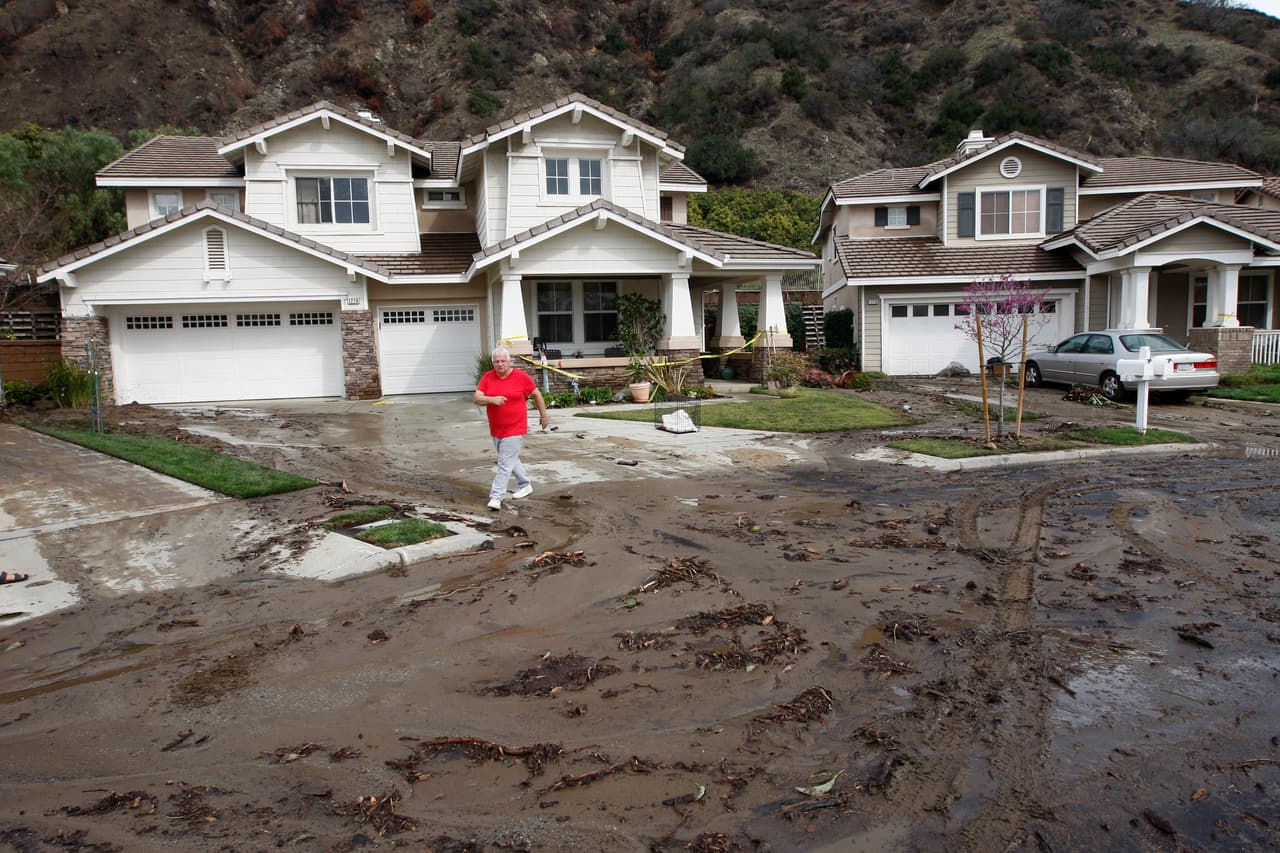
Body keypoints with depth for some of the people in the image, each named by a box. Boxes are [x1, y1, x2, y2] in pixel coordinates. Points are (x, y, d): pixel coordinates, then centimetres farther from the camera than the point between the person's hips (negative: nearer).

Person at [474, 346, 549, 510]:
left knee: (505, 463, -9)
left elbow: (536, 394, 7)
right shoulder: (487, 377, 0)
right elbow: (477, 398, -7)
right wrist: (491, 399, -26)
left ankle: (496, 497, -9)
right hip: (496, 429, 5)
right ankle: (525, 486, 38)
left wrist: (543, 415, 12)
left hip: (514, 429, -5)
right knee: (511, 460, 19)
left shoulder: (522, 377, -6)